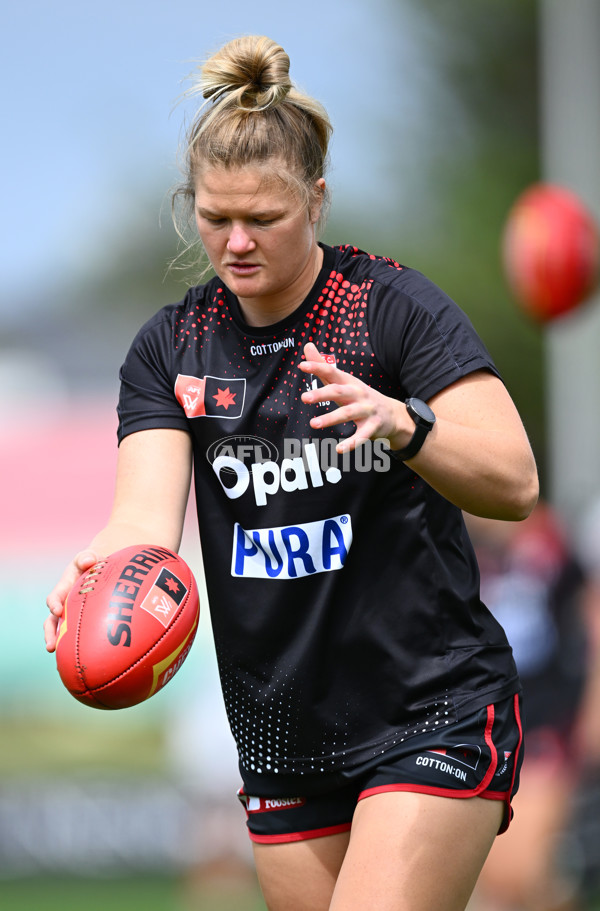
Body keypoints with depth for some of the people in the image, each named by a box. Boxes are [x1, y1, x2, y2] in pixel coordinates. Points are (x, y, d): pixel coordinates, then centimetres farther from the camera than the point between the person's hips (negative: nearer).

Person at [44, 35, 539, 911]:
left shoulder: (394, 305, -8)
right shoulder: (171, 348, 5)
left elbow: (515, 483, -17)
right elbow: (148, 510, -8)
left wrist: (401, 422, -36)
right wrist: (107, 567, -32)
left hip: (433, 720, -5)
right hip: (281, 736, 5)